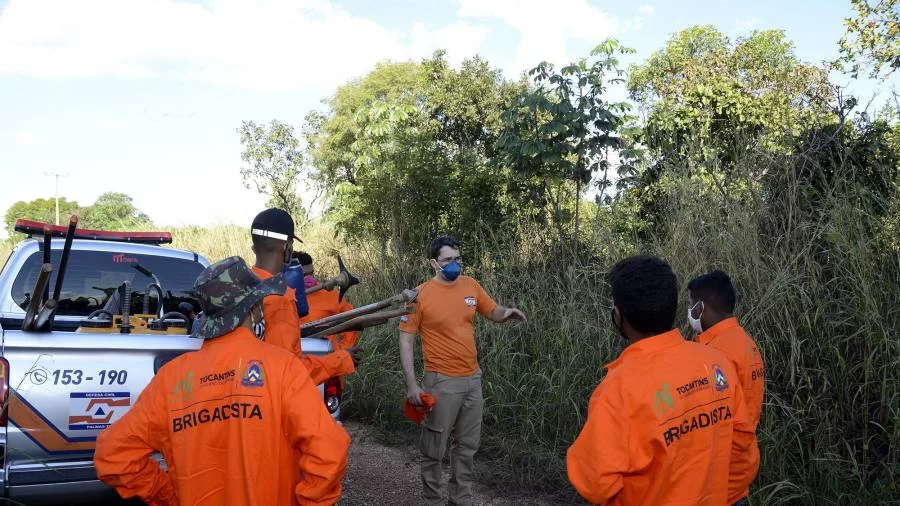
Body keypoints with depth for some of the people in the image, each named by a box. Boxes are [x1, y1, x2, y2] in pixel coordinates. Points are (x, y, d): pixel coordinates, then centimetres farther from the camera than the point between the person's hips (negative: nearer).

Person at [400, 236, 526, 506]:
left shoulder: (471, 286, 1)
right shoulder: (421, 295, -12)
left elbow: (493, 312, 16)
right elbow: (406, 340, -10)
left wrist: (507, 313, -9)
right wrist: (411, 385, -16)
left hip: (473, 378, 5)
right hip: (442, 381, -5)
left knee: (467, 446, 17)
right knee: (434, 448, 6)